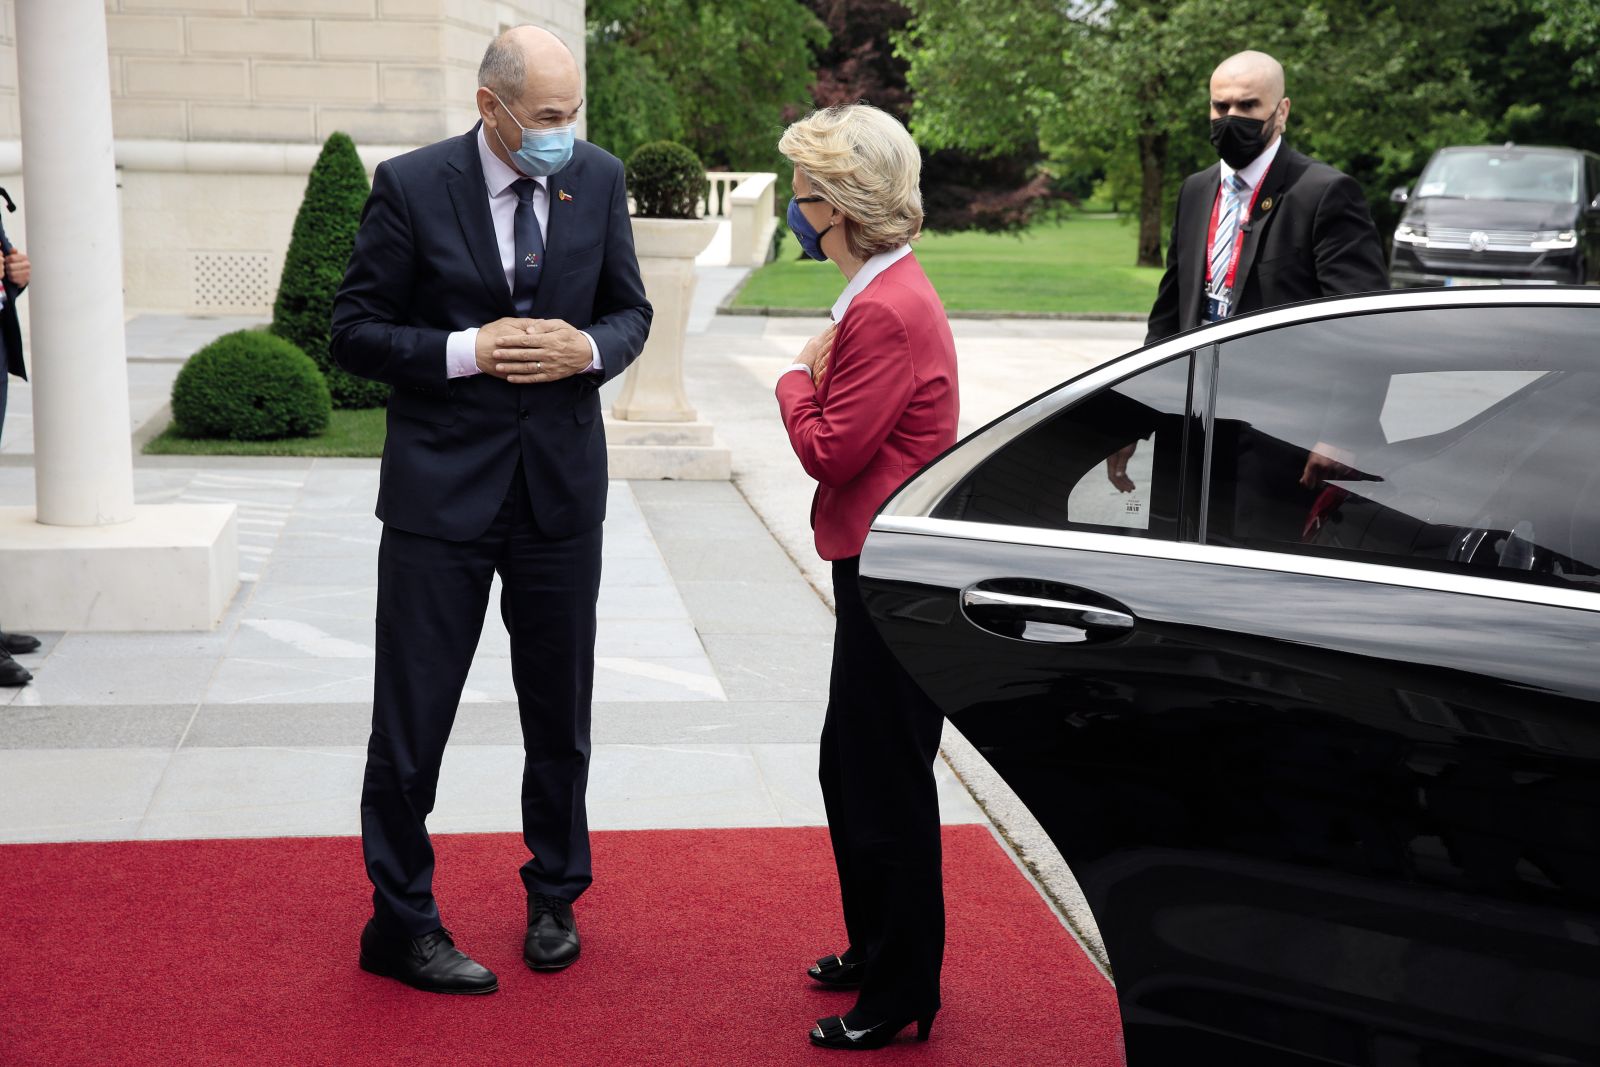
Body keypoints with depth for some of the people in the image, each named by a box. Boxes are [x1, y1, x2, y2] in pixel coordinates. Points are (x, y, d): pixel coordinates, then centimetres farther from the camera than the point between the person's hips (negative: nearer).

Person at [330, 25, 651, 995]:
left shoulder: (598, 180, 2)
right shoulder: (411, 187, -8)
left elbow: (631, 311, 11)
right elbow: (357, 332, -4)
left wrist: (588, 350, -11)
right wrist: (465, 352, -19)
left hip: (563, 488, 3)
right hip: (442, 490, -3)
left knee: (561, 716, 15)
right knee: (411, 721, 3)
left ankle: (555, 898, 34)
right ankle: (402, 924, 19)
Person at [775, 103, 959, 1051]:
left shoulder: (888, 312, -22)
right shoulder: (888, 292, 12)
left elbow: (829, 449, -21)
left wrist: (797, 380, -7)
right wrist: (814, 380, -1)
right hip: (878, 565, 11)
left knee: (886, 786, 0)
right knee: (850, 771, 21)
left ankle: (902, 999, 13)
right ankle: (877, 948, 37)